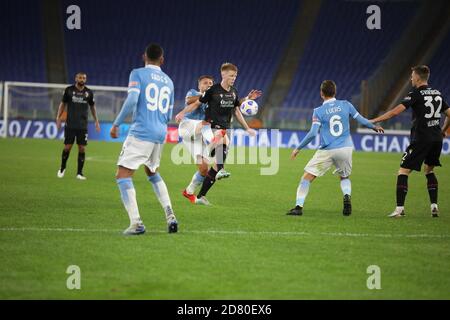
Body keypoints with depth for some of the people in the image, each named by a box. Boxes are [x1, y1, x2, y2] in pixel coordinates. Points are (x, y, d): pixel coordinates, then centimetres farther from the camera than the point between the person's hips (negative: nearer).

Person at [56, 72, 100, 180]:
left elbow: (92, 106, 16)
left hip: (83, 126, 1)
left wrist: (96, 121, 14)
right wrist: (58, 117, 0)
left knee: (82, 149, -2)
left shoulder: (89, 92, 5)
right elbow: (63, 104, 8)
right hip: (70, 125, -1)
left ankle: (79, 173, 6)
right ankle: (62, 169, 21)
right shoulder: (69, 90, 0)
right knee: (67, 147, -1)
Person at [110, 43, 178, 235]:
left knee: (123, 175, -5)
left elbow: (131, 100, -16)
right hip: (161, 134, 7)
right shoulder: (168, 81, 17)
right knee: (152, 172, 28)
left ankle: (136, 223, -20)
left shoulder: (138, 74, -1)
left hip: (141, 133, -7)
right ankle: (170, 215, 14)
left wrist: (116, 124, -8)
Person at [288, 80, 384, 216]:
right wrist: (374, 127, 31)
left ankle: (299, 206, -4)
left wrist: (298, 148, -4)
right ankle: (347, 196, -3)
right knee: (344, 177, 26)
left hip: (327, 151, -3)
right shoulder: (345, 105, 3)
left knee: (307, 178, 6)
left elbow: (313, 133, -12)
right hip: (346, 149, 3)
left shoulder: (318, 111, -5)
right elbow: (361, 120, 12)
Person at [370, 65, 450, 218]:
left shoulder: (416, 94, -8)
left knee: (403, 171, -3)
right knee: (429, 170, 24)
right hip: (436, 139, 7)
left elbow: (396, 111, -16)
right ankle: (434, 206, 15)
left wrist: (374, 120, -12)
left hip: (421, 139, -7)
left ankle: (400, 208, -10)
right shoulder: (438, 94, 12)